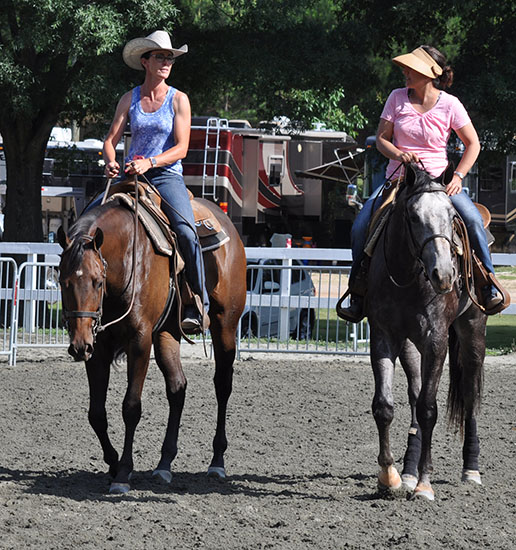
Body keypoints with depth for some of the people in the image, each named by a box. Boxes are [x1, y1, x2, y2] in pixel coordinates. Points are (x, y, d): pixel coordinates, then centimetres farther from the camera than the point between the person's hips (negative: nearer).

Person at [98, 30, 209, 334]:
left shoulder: (178, 99, 2)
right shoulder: (129, 99, 9)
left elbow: (181, 148, -6)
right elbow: (111, 139, 7)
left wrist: (149, 162, -21)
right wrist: (111, 161, -16)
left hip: (167, 175, -3)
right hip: (130, 176, 3)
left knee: (186, 231, -28)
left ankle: (199, 305, -18)